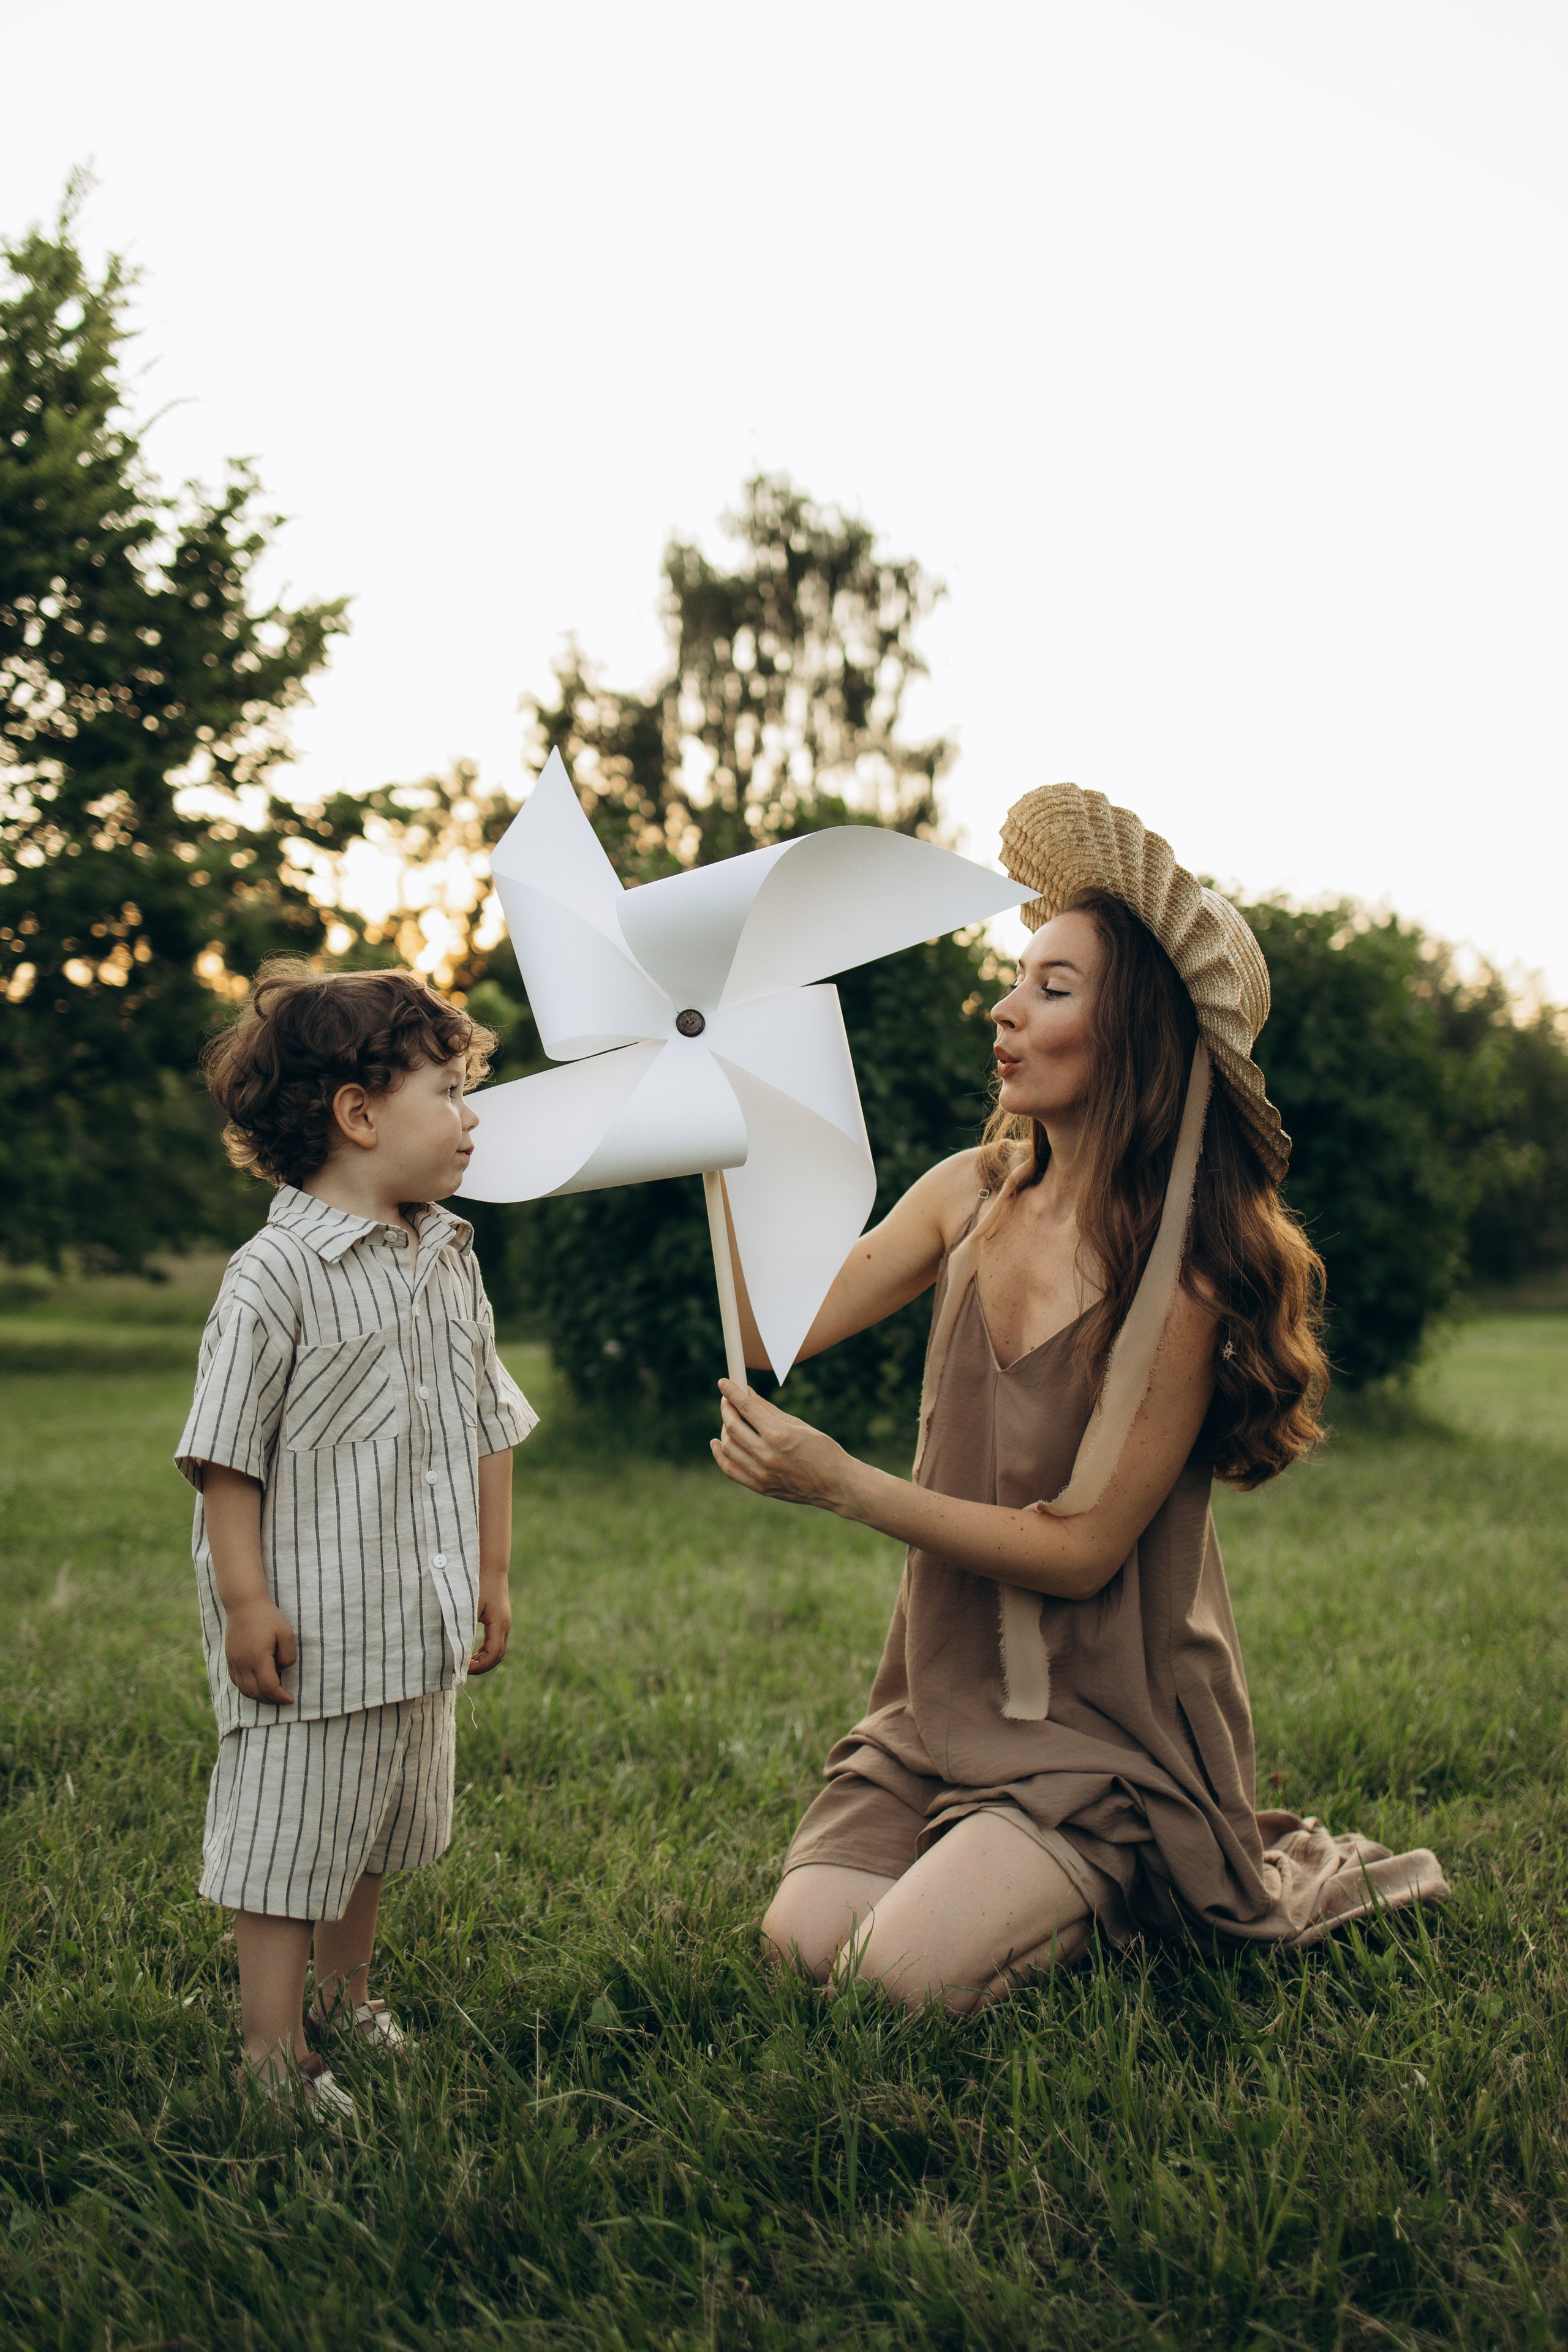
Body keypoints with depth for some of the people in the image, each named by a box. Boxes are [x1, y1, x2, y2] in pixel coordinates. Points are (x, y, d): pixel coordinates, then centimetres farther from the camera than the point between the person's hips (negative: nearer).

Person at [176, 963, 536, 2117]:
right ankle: (274, 2049, 16)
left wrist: (492, 1573, 14)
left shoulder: (450, 1259, 6)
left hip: (420, 1623, 8)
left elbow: (488, 1428, 13)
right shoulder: (275, 1277, -17)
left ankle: (347, 1998, 39)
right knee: (290, 1834, 3)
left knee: (376, 1826, 21)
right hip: (312, 1624, -7)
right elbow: (227, 1455, -15)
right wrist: (245, 1601, -16)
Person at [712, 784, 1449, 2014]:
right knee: (804, 1936, -9)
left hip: (1110, 1723, -6)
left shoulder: (1182, 1278, -21)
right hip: (948, 1695, 6)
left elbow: (1080, 1546, -18)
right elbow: (769, 1335, -6)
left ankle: (1237, 1881, 8)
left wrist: (842, 1484, -24)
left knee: (911, 1969, -19)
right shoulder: (972, 1193, -1)